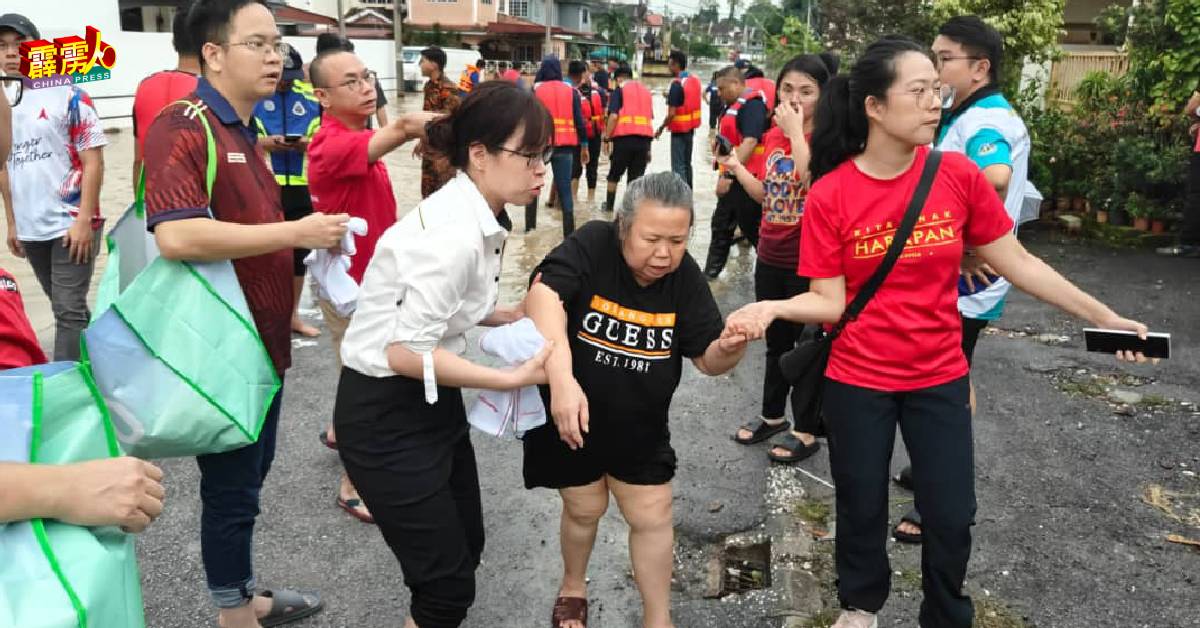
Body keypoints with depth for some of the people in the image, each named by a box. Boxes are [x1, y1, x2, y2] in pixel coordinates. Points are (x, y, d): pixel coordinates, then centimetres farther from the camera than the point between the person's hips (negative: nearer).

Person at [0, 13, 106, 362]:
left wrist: (84, 220, -15)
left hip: (71, 224, -5)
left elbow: (94, 162, -9)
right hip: (30, 229, 6)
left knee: (70, 310, -5)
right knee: (64, 308, 14)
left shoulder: (68, 96, -6)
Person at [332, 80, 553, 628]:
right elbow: (405, 352, -27)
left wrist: (514, 314, 2)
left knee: (466, 546, 20)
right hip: (386, 415, -9)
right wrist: (513, 378, -23)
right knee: (447, 582, 2)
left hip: (432, 399, 9)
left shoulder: (476, 216, 2)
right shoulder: (454, 232, -28)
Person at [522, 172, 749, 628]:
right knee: (584, 508, 14)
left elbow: (707, 359, -8)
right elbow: (543, 297, -43)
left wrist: (731, 347, -32)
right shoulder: (591, 246, -25)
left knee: (653, 517, 8)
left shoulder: (685, 276, -12)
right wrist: (562, 379, -56)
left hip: (639, 424, 3)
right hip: (569, 413, -3)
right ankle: (573, 585, 46)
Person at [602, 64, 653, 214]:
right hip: (644, 138, 4)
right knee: (636, 176, 8)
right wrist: (648, 147, 24)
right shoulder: (645, 91, 19)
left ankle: (609, 205, 25)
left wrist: (607, 138, -4)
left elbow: (613, 116, -10)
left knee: (614, 174, 15)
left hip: (624, 138, -4)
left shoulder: (619, 90, 3)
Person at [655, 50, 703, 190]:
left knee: (678, 166, -4)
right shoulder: (695, 80, 6)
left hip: (679, 129, -8)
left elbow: (672, 114, -21)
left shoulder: (677, 84, -19)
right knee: (687, 163, 18)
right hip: (691, 127, 8)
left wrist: (661, 128, -9)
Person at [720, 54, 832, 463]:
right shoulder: (772, 136, 6)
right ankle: (772, 416, 38)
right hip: (771, 257, 7)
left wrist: (796, 132, -25)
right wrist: (736, 168, -1)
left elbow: (813, 183, -31)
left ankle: (806, 432, 21)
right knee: (775, 342, 20)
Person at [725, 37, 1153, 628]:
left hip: (940, 378, 2)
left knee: (951, 515, 9)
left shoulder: (958, 175, -8)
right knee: (862, 508, 15)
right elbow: (829, 301, -11)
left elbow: (1018, 262, -1)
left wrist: (1102, 315, -3)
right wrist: (772, 308, -28)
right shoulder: (829, 195, -13)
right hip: (857, 380, -1)